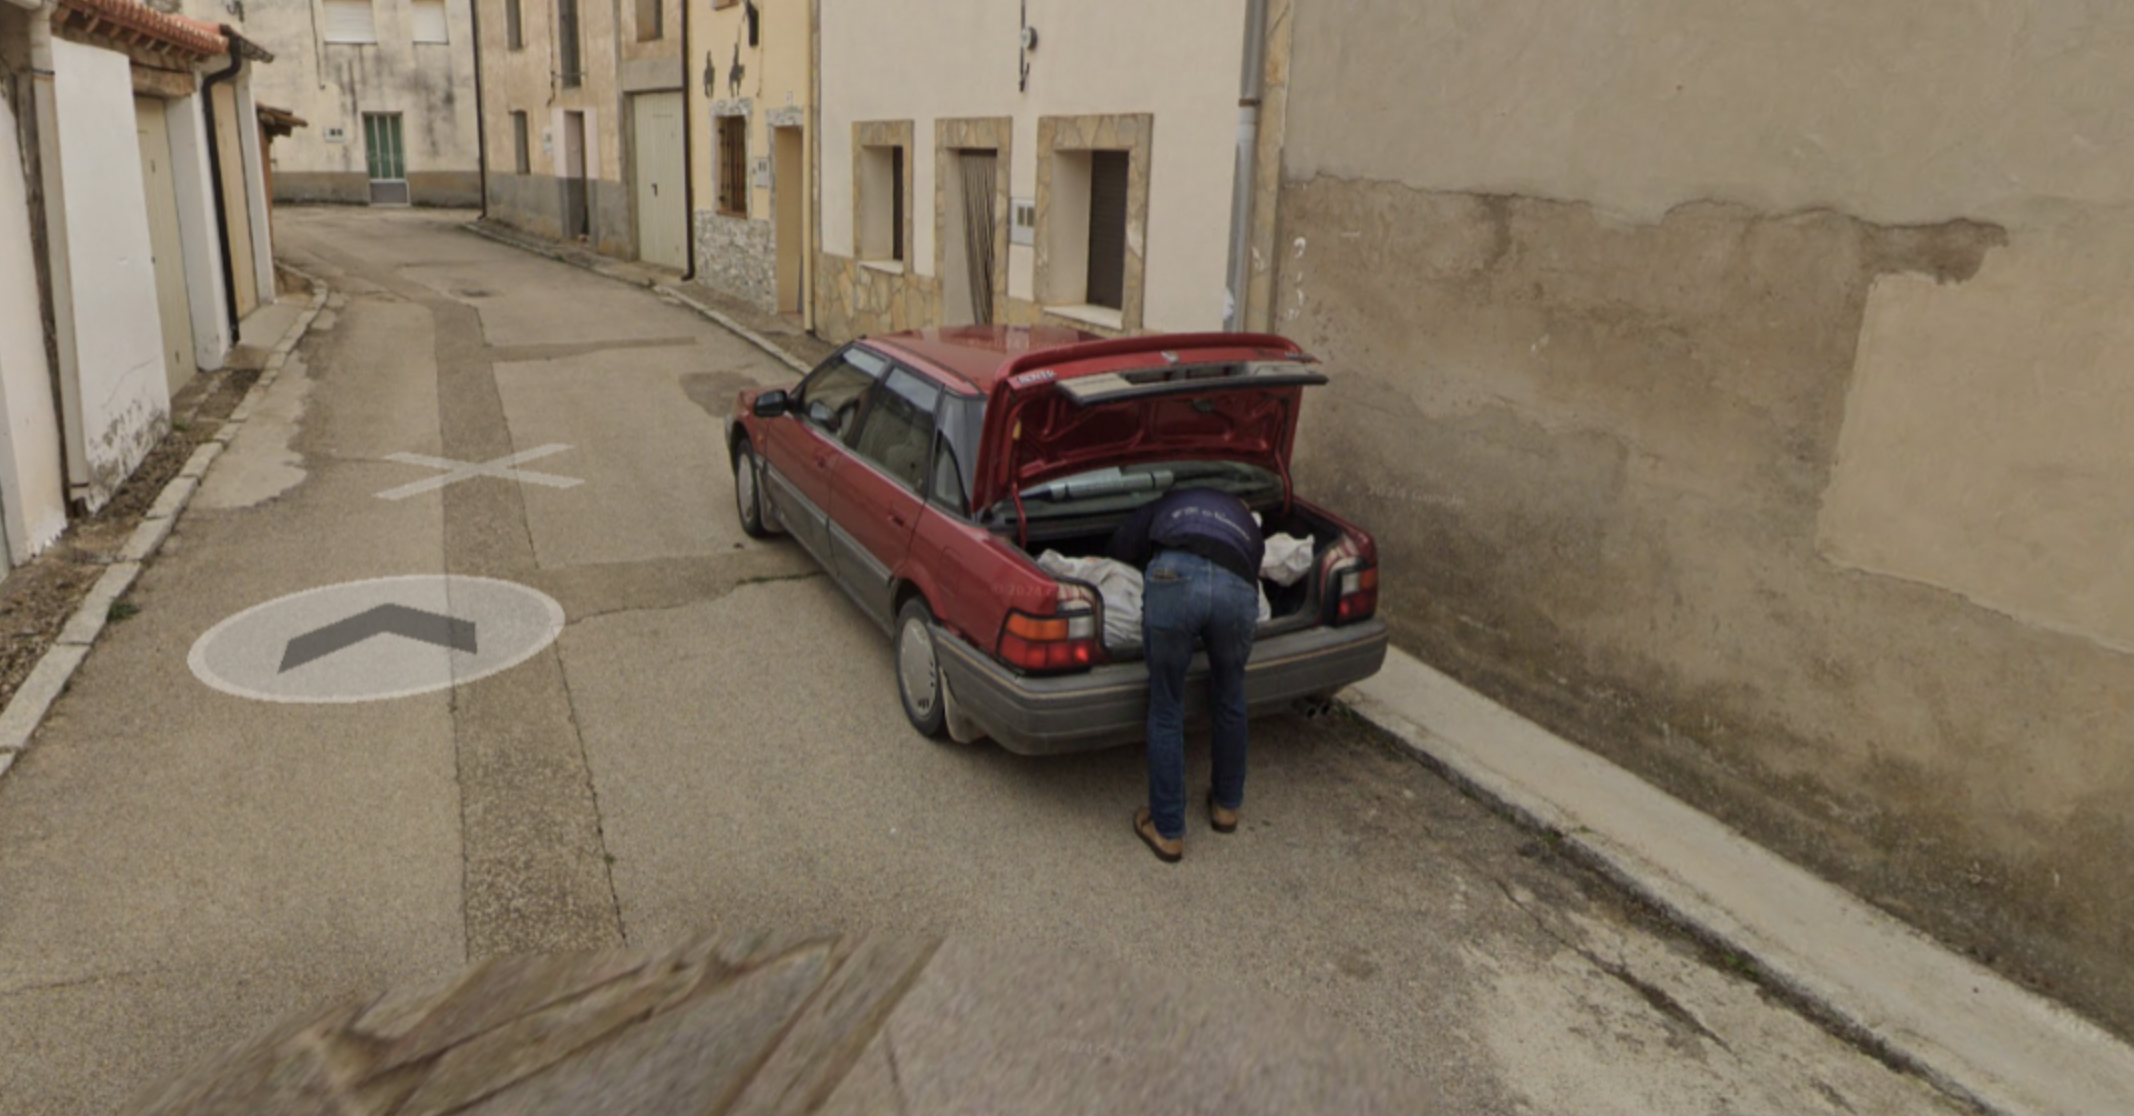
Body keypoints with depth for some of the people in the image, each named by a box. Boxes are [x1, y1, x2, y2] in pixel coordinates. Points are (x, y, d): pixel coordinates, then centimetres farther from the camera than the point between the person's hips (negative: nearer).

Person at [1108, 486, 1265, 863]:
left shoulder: (1169, 503, 38)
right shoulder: (1247, 521, 42)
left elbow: (1122, 543, 27)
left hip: (1175, 579, -2)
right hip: (1236, 588, 2)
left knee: (1166, 712, 13)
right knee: (1230, 701, 28)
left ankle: (1168, 831, 22)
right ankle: (1227, 804, 45)